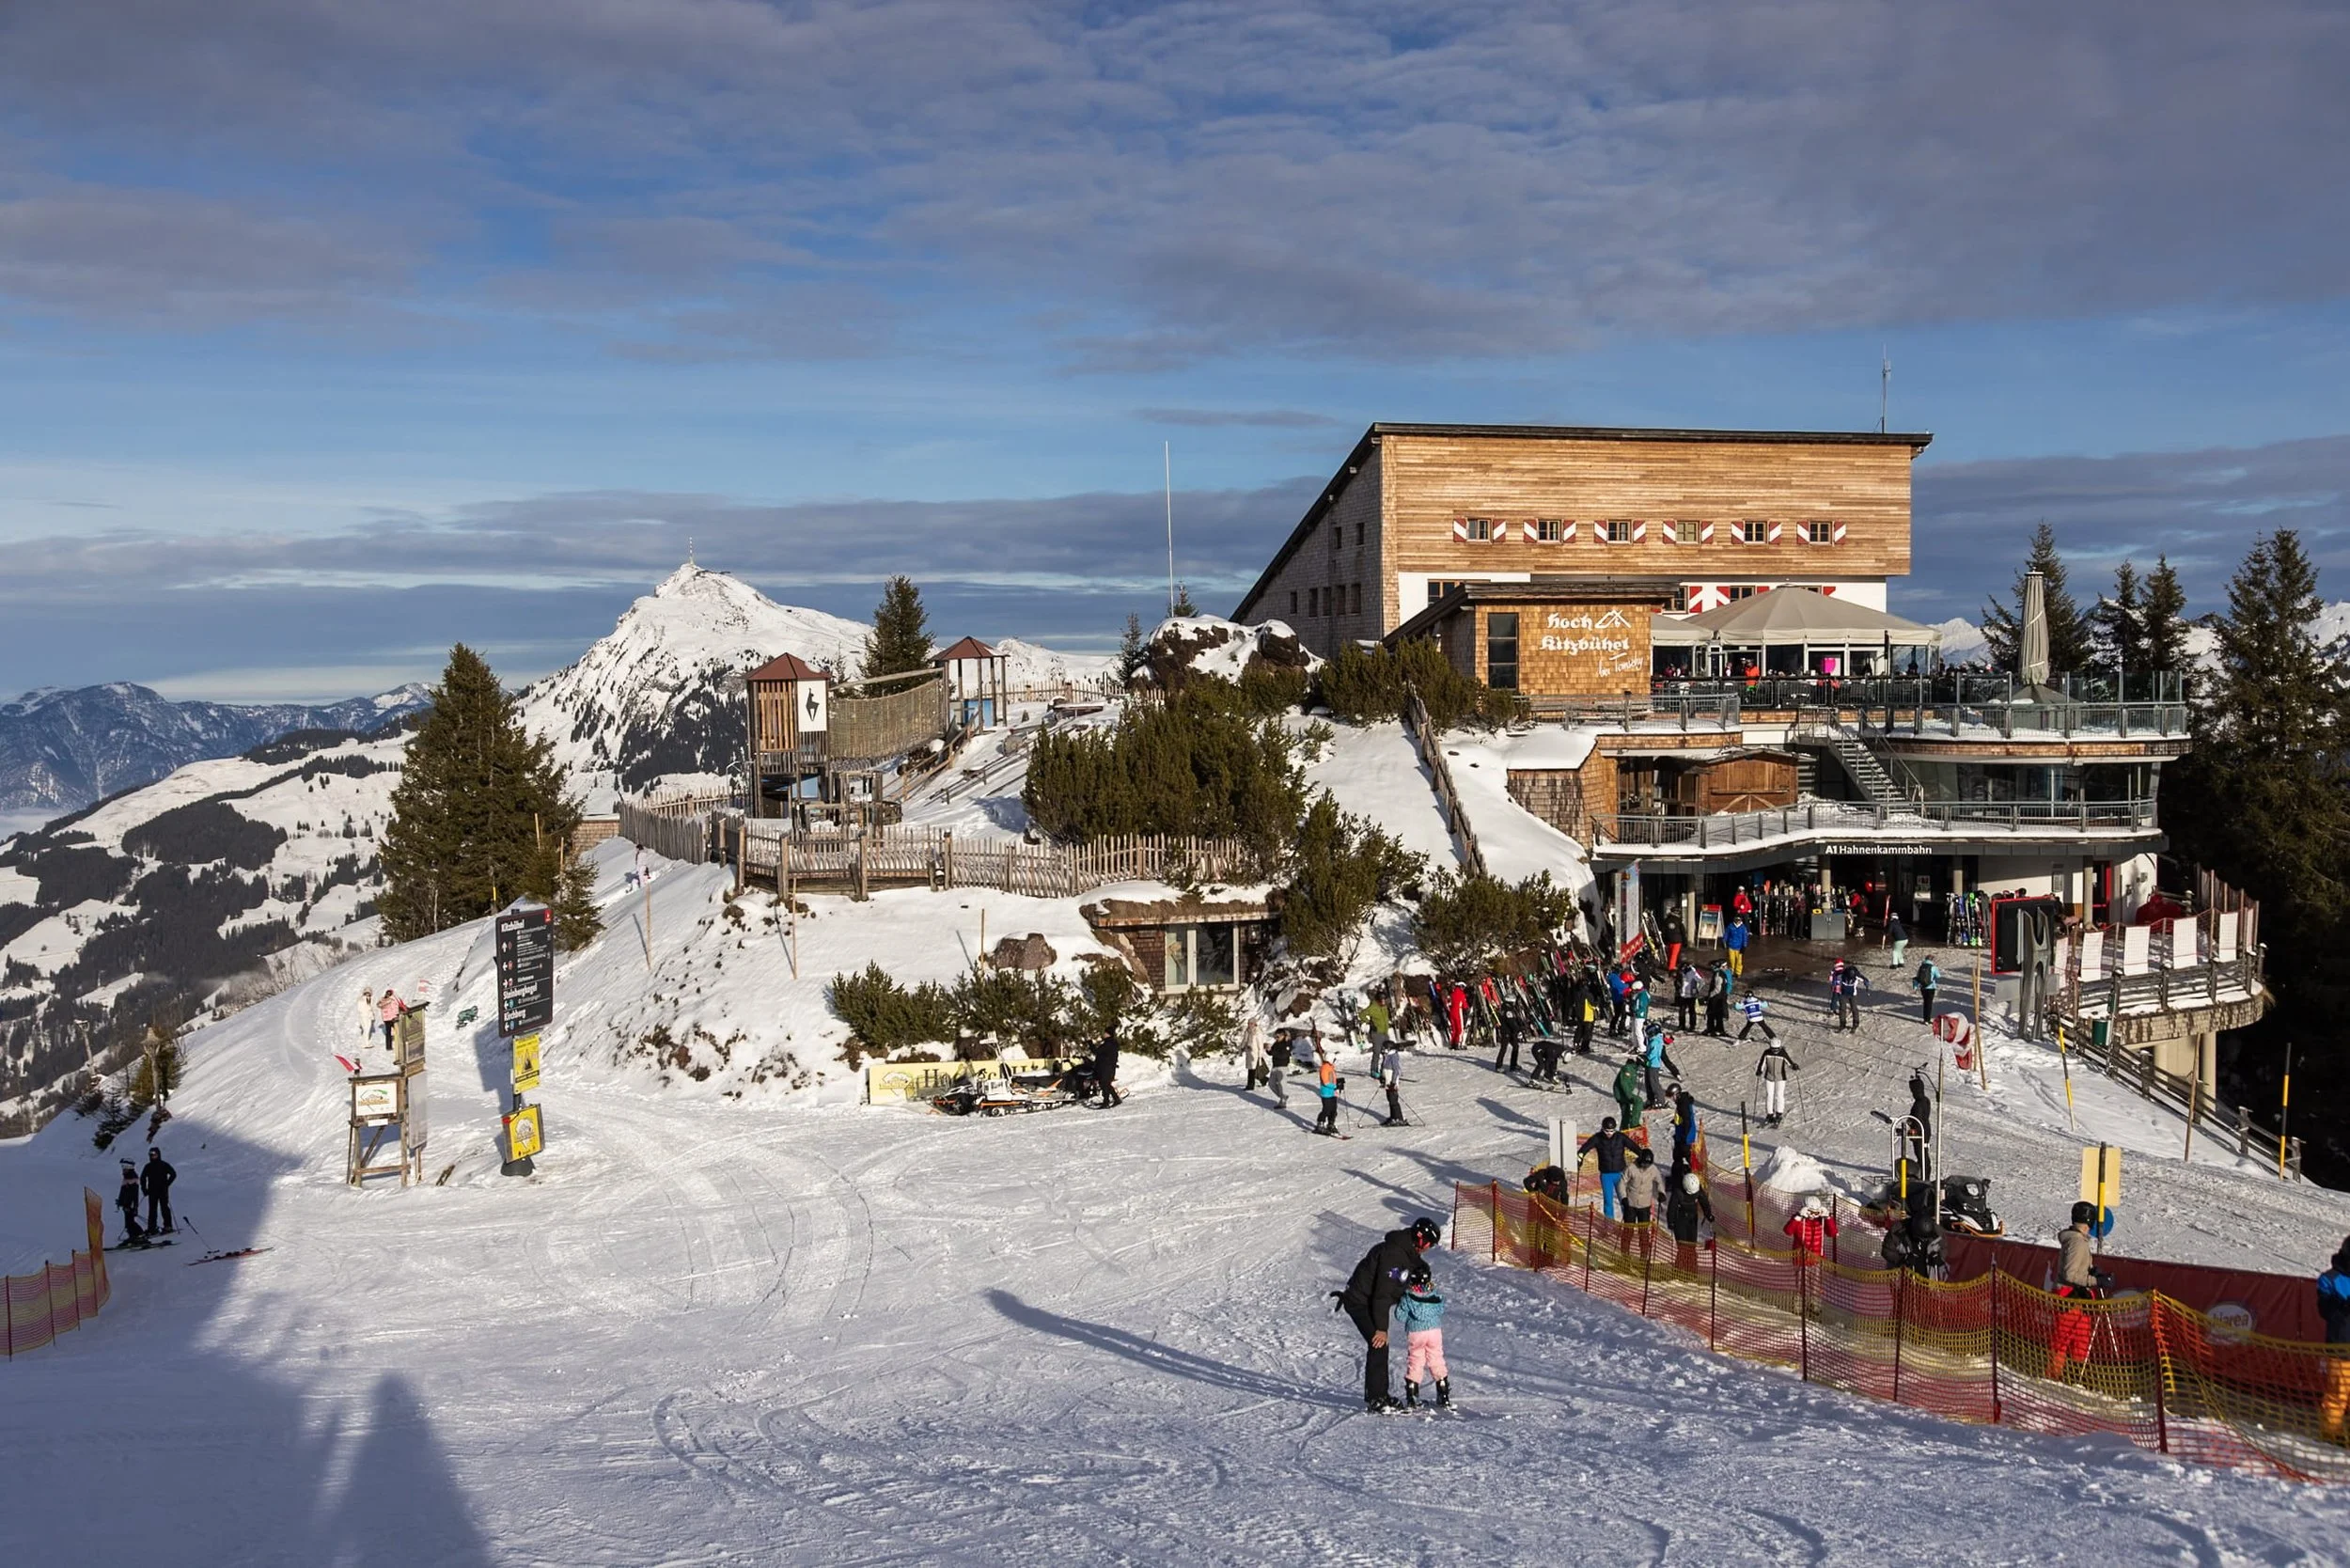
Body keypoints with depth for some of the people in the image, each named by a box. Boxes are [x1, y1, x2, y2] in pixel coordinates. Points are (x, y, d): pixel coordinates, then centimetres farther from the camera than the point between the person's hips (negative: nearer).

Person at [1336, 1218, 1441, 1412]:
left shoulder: (1409, 1253, 5)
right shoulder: (1393, 1253, -27)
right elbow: (1383, 1292, -28)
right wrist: (1381, 1328, -27)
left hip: (1372, 1302, 10)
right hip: (1360, 1303, -10)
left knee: (1380, 1347, 14)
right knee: (1378, 1346, -14)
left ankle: (1379, 1395, 23)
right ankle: (1375, 1400, -11)